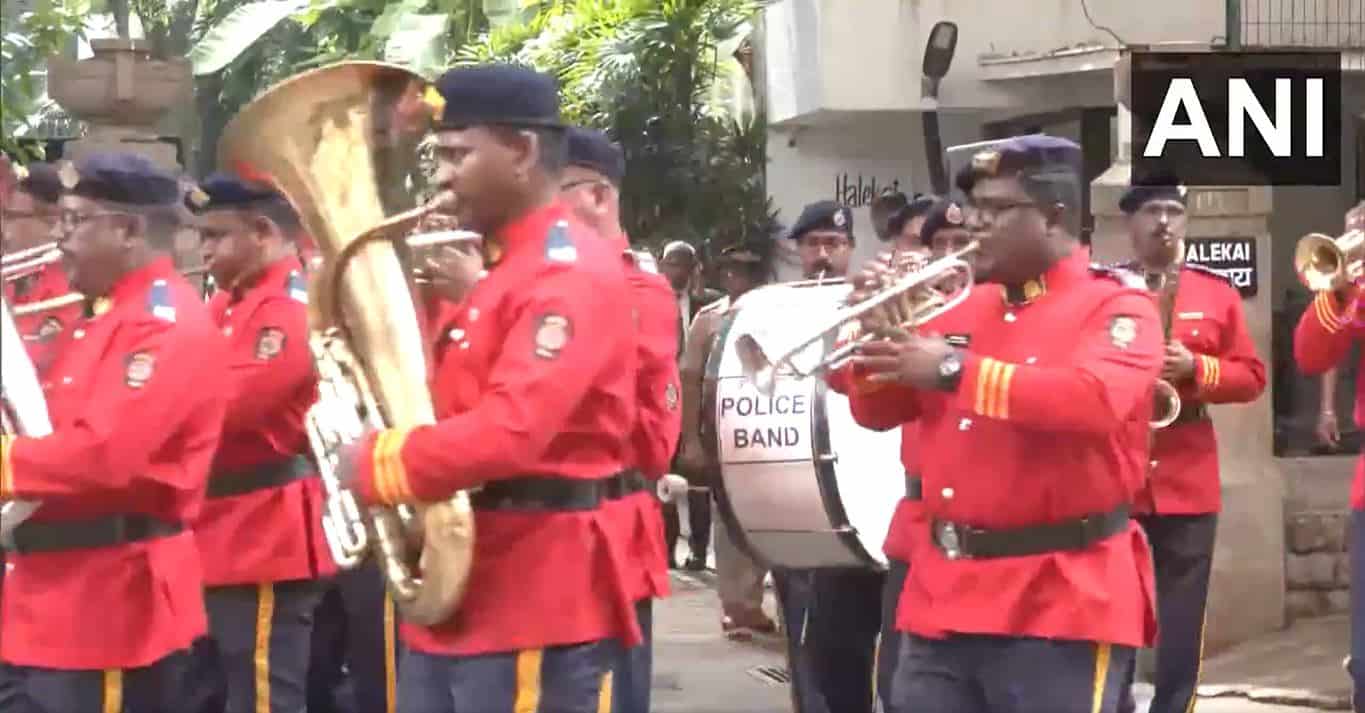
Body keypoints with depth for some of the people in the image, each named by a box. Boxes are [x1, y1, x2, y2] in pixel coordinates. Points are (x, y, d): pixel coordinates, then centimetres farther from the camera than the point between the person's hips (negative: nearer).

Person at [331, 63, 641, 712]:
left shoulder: (571, 274, -16)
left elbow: (511, 431, -28)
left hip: (532, 599, -10)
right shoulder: (501, 267, 17)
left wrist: (375, 465, -15)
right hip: (456, 586, 10)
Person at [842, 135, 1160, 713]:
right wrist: (877, 334, -2)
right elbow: (877, 412, 18)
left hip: (1059, 605, -6)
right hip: (943, 597, 7)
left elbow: (1095, 401, -25)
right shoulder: (964, 308, 15)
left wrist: (954, 371, -23)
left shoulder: (1117, 306, -5)